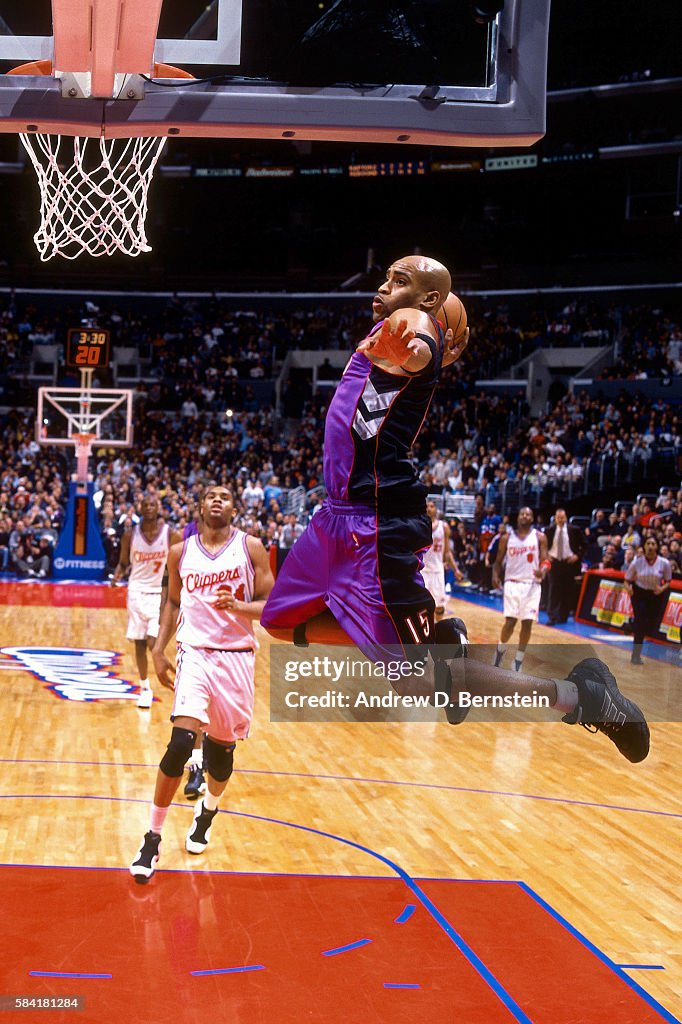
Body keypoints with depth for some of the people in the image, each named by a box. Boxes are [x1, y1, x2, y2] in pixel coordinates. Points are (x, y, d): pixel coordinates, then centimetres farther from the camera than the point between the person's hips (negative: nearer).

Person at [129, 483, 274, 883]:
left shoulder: (250, 547, -1)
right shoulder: (181, 552, 5)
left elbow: (273, 605, -3)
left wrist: (238, 606, -22)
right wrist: (159, 650, 11)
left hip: (237, 657, 0)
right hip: (195, 653, 0)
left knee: (222, 746, 11)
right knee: (180, 744, -17)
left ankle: (208, 812, 43)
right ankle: (153, 839, -7)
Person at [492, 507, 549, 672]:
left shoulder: (540, 538, 3)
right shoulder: (507, 538, 5)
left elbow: (545, 560, -1)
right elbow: (499, 561, 11)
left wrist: (543, 571, -24)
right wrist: (495, 576, -8)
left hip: (532, 584, 0)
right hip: (513, 583, 0)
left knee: (527, 623, -2)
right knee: (510, 621, -10)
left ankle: (518, 662, 10)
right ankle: (500, 651, 17)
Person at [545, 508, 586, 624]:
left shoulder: (574, 530, -2)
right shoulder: (550, 530, 3)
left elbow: (584, 545, 6)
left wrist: (577, 556, -5)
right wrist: (546, 555, 1)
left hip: (569, 563, 0)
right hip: (554, 562, 0)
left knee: (567, 591, 4)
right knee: (553, 590, -7)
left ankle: (563, 616, 14)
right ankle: (552, 617, -9)